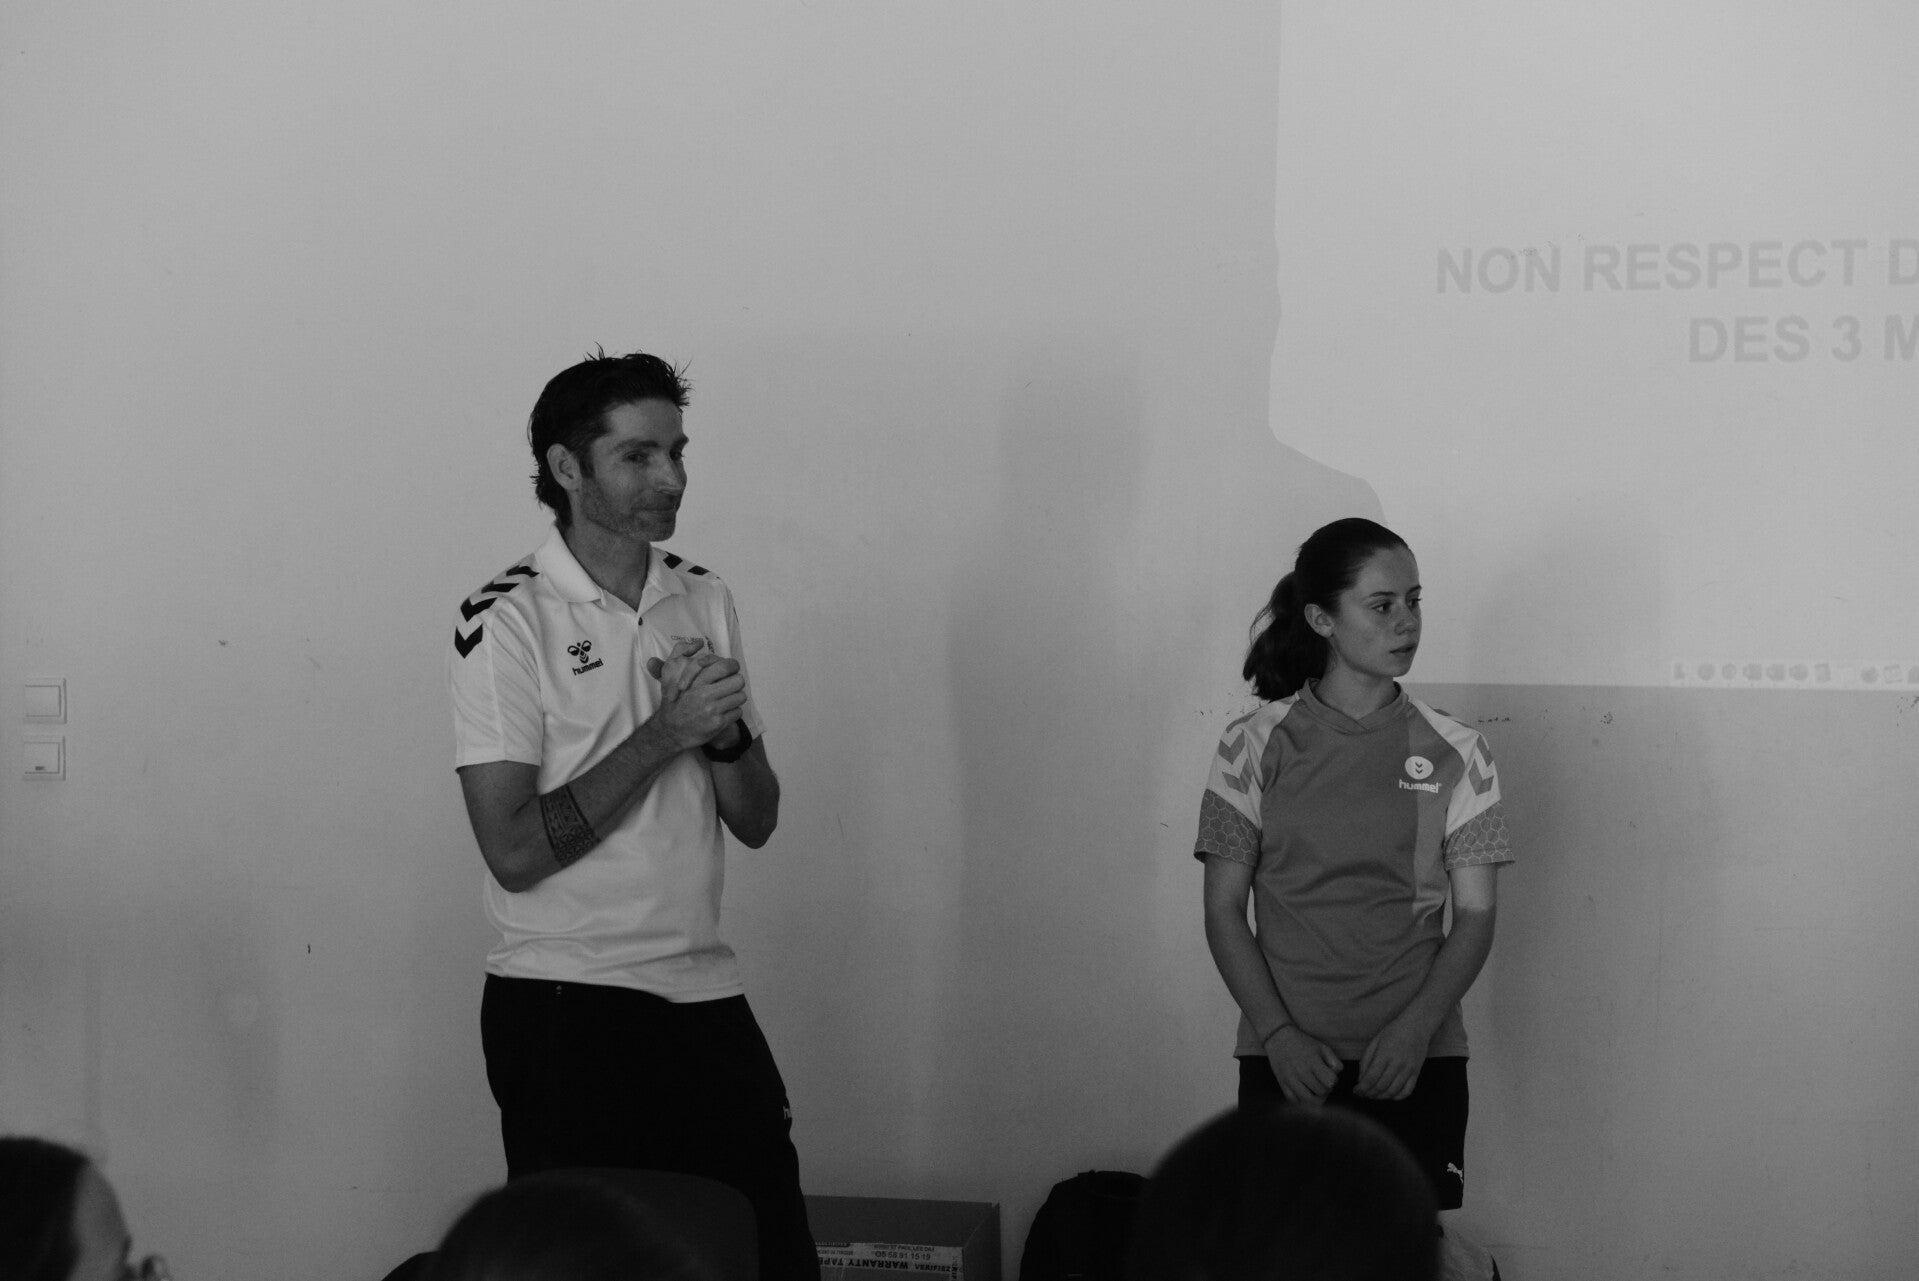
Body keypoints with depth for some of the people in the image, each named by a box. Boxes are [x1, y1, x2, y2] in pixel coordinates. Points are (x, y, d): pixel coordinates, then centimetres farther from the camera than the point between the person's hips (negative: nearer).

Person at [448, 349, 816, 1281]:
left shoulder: (704, 600, 9)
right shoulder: (507, 621, -9)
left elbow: (756, 821, 10)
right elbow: (514, 851, -16)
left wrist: (726, 735, -11)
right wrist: (664, 735, -17)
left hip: (705, 994, 5)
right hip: (565, 1003, -5)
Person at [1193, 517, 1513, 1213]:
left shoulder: (1456, 755, 4)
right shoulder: (1254, 747, 2)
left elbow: (1475, 914, 3)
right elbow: (1224, 909, 2)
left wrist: (1416, 1028, -12)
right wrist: (1277, 1034, -10)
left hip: (1417, 1061, 0)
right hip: (1288, 1064, 0)